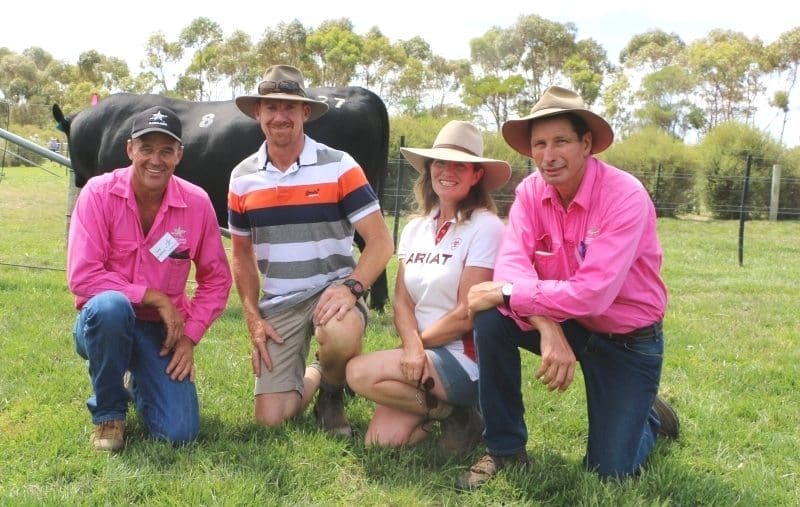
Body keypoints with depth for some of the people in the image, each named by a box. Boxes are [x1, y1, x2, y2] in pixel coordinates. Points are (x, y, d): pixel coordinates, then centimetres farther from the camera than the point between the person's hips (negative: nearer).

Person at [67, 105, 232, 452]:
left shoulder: (197, 203, -8)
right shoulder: (99, 193, -15)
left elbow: (216, 279, 2)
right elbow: (82, 276, -20)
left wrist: (190, 336, -7)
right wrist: (154, 296, -21)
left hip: (162, 330, 2)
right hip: (103, 323, -2)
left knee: (180, 433, -13)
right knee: (110, 305, -39)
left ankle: (142, 382, 24)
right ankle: (108, 413, -11)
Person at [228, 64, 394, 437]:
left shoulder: (339, 167, -10)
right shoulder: (242, 178, 3)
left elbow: (381, 241, -12)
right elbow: (242, 254, 11)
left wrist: (351, 287, -28)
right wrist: (252, 316, 0)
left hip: (332, 290, -3)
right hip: (278, 303, 3)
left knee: (340, 336, -40)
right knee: (270, 417, -5)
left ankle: (332, 393, -2)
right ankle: (312, 377, 31)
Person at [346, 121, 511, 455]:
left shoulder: (485, 228, -12)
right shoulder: (415, 228, 9)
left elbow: (466, 314, -16)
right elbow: (402, 301, 2)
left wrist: (417, 342, -5)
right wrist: (412, 347, -17)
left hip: (466, 359, -6)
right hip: (424, 355, 6)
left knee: (360, 373, -19)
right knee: (380, 439, -10)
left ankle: (455, 413, -1)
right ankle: (448, 408, 13)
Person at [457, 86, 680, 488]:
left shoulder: (625, 196, -27)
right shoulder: (530, 191, -10)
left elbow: (593, 293, -34)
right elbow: (512, 264, -21)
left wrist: (507, 293, -30)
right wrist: (547, 329, -38)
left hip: (628, 340, -4)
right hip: (568, 324, 4)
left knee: (608, 471, -5)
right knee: (492, 319, -23)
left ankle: (650, 416, 30)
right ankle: (505, 449, -5)